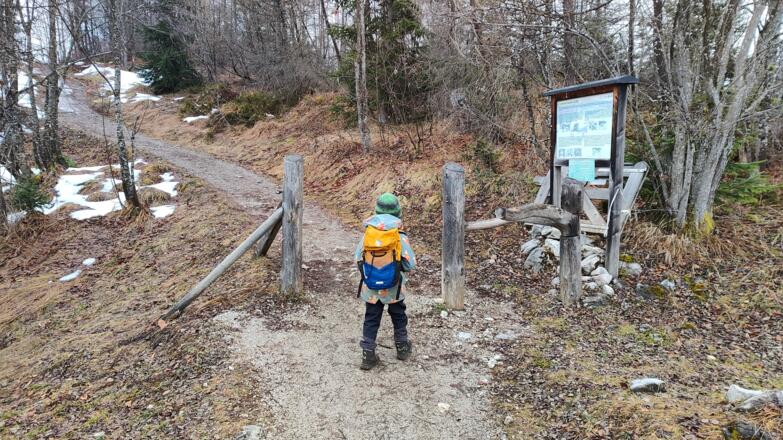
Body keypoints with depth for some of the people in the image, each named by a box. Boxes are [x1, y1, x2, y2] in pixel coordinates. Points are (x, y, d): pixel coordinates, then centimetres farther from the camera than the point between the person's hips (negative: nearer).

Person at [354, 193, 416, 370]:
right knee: (398, 317, 22)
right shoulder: (400, 237, -16)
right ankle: (402, 348, 38)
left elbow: (358, 259, -3)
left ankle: (368, 355, 15)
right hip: (393, 288, -1)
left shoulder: (367, 234, -10)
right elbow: (410, 264, -12)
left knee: (371, 320, 14)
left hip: (370, 287, 1)